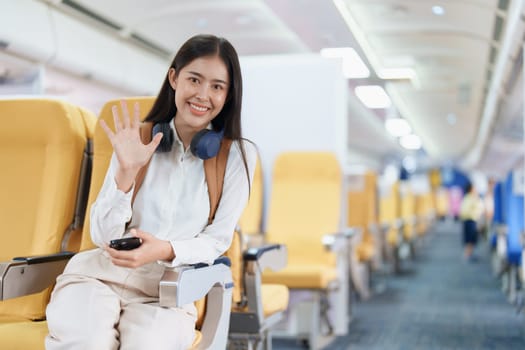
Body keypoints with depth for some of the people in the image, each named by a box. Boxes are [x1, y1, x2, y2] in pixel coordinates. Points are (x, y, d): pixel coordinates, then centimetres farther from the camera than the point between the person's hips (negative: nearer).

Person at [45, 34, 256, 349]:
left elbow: (217, 240, 0)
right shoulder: (138, 138, 4)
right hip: (102, 272, 1)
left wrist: (166, 250, -20)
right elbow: (103, 236, 0)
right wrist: (127, 172, -16)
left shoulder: (238, 155, 1)